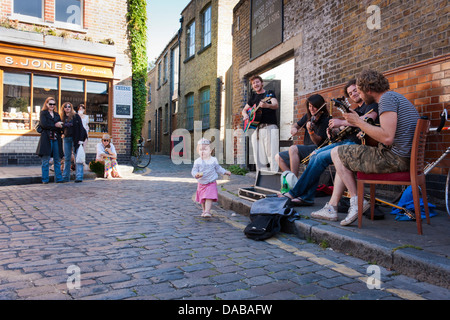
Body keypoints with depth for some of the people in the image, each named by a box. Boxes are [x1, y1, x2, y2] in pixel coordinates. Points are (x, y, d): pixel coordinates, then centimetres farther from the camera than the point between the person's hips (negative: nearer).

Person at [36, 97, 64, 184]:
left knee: (57, 160, 3)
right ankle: (45, 179, 3)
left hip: (56, 139, 4)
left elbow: (61, 125, 9)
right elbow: (43, 124, -7)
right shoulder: (43, 113, 9)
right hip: (46, 138, -4)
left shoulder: (57, 114, 21)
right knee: (46, 161, -2)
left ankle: (59, 179, 6)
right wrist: (55, 125, -4)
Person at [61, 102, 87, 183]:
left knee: (78, 158, -8)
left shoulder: (76, 116, 0)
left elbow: (81, 128, -5)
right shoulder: (63, 118, 12)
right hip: (66, 139, 5)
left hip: (75, 139, -5)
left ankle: (79, 177, -9)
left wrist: (81, 140, -13)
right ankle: (65, 177, 14)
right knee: (66, 158, 8)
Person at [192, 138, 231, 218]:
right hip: (201, 184, 2)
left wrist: (225, 172, 12)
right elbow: (194, 171, -7)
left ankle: (207, 212, -13)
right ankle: (204, 211, 31)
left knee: (209, 198, -14)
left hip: (211, 183, -2)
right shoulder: (197, 162, -4)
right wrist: (196, 174, -28)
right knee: (202, 199, 13)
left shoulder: (213, 160, -2)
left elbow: (218, 168, 12)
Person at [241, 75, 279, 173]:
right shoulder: (253, 96, 22)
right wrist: (245, 115, 6)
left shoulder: (269, 93, 8)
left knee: (272, 155, -13)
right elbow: (244, 110, 30)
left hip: (269, 127, -5)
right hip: (256, 129, 5)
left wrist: (267, 105, -33)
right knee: (259, 157, 2)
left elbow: (276, 105, -11)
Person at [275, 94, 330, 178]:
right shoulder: (308, 116, 12)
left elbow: (317, 142, -16)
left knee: (293, 148, -33)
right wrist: (294, 128, 1)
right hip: (306, 148, 8)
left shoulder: (325, 120, -9)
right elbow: (297, 124, 25)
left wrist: (311, 131, -35)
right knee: (279, 157, 0)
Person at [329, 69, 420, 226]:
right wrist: (363, 127, 20)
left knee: (336, 153, 0)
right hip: (407, 158, 11)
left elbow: (387, 138, -25)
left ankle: (356, 202, -3)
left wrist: (359, 122, -14)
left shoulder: (387, 98, -13)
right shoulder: (398, 97, 20)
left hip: (393, 158, -11)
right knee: (345, 155, 22)